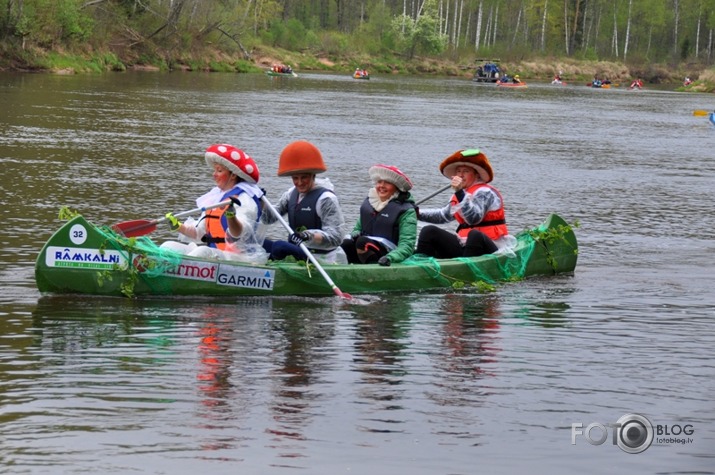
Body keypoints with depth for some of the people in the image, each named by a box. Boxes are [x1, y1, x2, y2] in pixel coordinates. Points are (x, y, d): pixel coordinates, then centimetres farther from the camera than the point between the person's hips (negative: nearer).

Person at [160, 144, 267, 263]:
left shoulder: (245, 199, -7)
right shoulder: (214, 197, 18)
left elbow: (238, 234, -25)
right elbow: (198, 233, 21)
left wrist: (231, 216, -45)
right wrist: (178, 227, 4)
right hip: (212, 253, 9)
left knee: (203, 252, -36)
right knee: (169, 246, 0)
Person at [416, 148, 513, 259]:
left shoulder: (484, 192, -8)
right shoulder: (459, 195, 18)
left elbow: (473, 219, -25)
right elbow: (444, 215, 35)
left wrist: (460, 193, -30)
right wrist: (417, 214, 27)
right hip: (465, 246, 8)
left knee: (475, 235, -41)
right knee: (429, 232, 0)